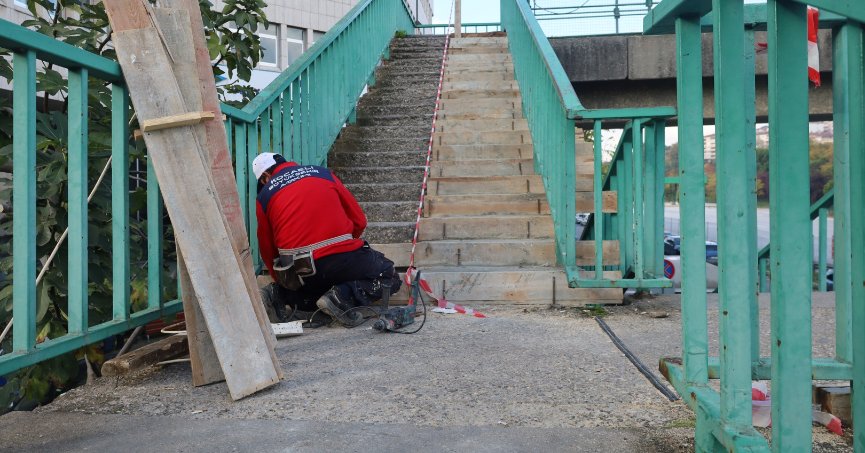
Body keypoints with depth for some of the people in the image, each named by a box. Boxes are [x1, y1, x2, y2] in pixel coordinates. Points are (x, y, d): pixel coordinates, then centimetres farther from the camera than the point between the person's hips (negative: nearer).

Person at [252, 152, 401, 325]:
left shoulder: (264, 196, 13)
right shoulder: (322, 173, 14)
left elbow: (267, 248, 17)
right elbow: (359, 220, 14)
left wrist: (282, 282, 32)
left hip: (298, 271, 3)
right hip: (341, 258, -3)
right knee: (389, 277, 15)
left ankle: (281, 294, 4)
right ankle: (344, 296, -10)